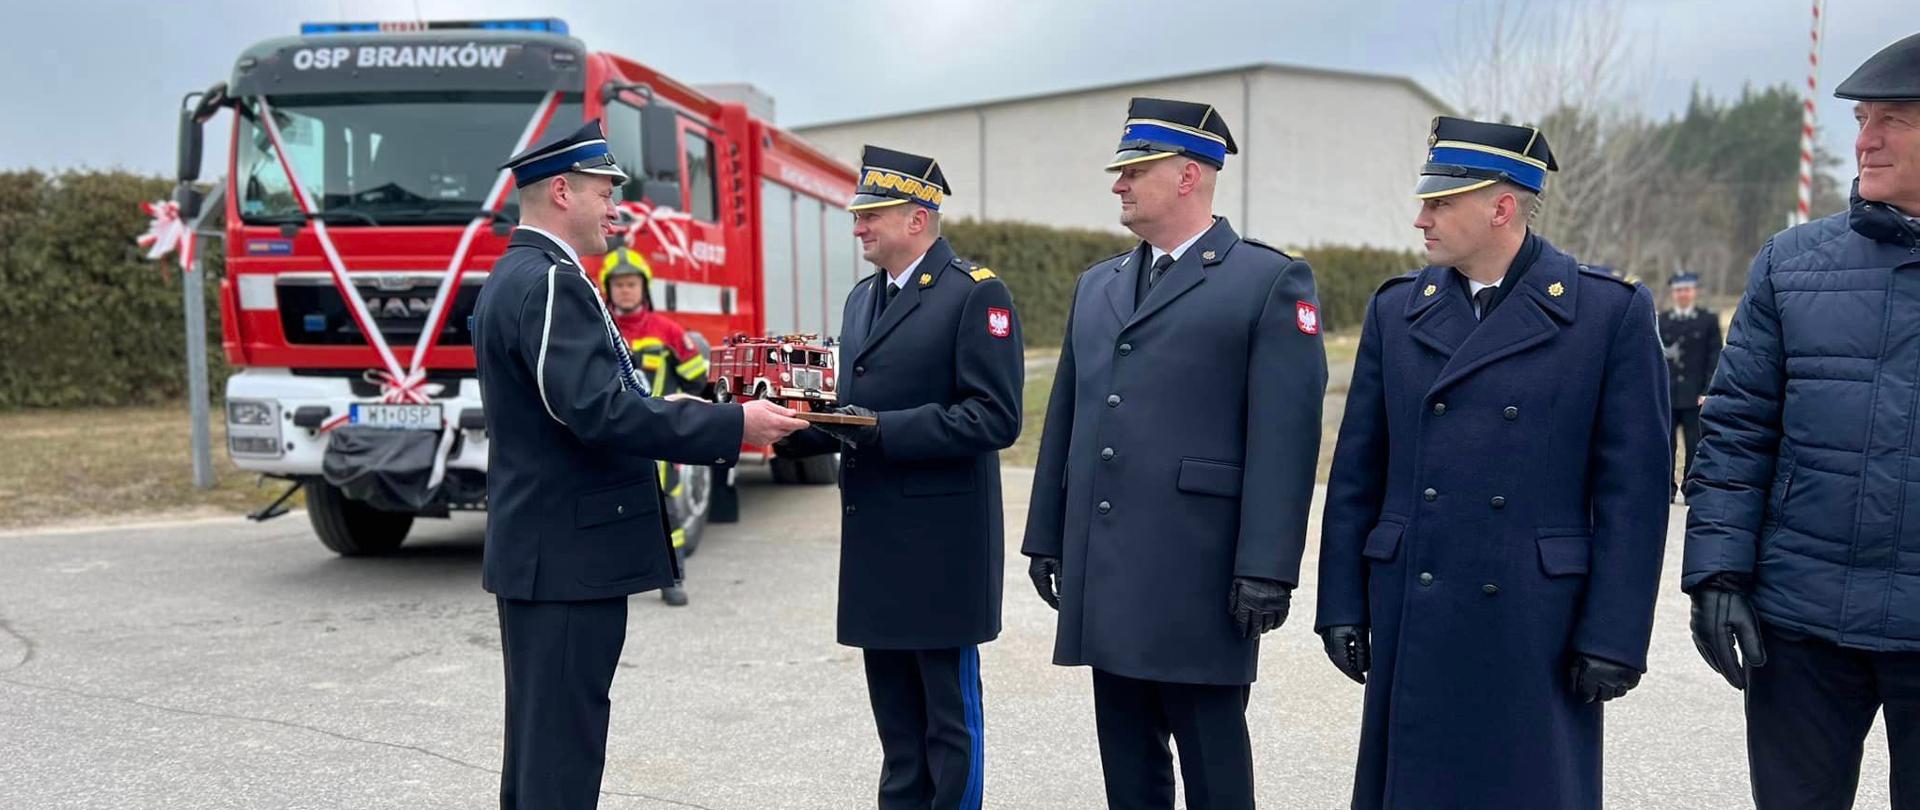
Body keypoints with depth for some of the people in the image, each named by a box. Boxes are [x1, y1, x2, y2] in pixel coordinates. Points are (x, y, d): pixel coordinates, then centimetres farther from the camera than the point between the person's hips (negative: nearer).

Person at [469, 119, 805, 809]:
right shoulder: (551, 282, -17)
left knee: (541, 737, 18)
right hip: (569, 555, -11)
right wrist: (733, 425, -24)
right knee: (564, 742, -3)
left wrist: (683, 414, 14)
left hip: (539, 550, 11)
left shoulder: (516, 276, 15)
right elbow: (597, 411, -27)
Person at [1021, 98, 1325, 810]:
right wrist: (1047, 537, 14)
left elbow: (1285, 436, -11)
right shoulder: (1096, 285, 16)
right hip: (1105, 576, 6)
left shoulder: (1271, 282, -4)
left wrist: (1266, 568, -16)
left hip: (1199, 580, -6)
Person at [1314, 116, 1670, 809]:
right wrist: (1342, 606, 4)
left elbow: (1633, 488, -5)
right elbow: (1357, 472, 7)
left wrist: (1613, 638, -8)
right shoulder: (1396, 309, 7)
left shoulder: (1612, 312, -3)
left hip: (1538, 623, -3)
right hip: (1411, 621, 3)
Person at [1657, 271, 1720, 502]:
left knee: (1694, 444, 1)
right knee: (1665, 443, 2)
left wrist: (1708, 391, -7)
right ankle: (1667, 488, 10)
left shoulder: (1709, 319, 6)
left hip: (1695, 395, -1)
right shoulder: (1661, 320, 10)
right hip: (1666, 395, 2)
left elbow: (1715, 357, 2)